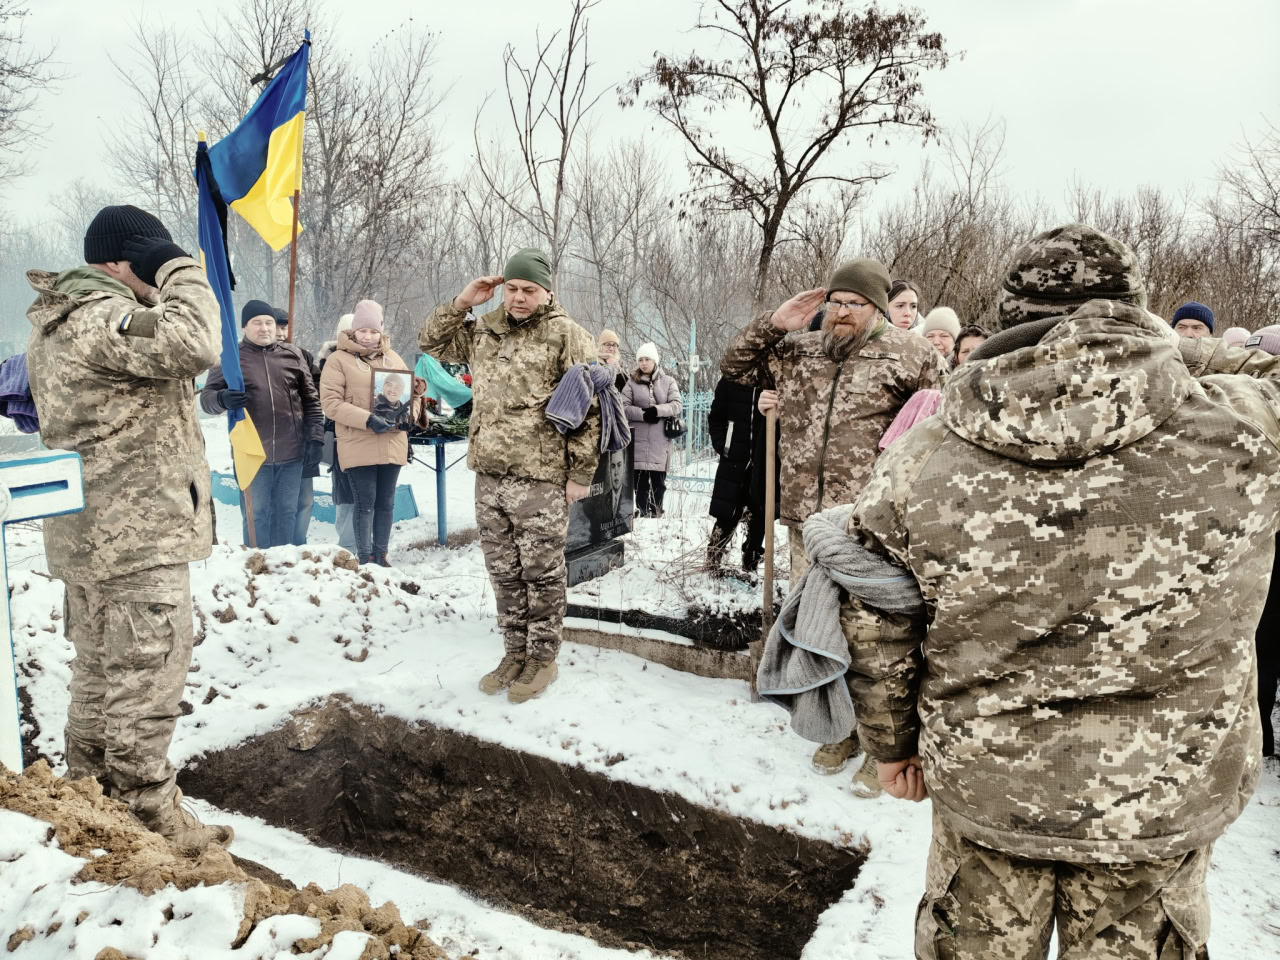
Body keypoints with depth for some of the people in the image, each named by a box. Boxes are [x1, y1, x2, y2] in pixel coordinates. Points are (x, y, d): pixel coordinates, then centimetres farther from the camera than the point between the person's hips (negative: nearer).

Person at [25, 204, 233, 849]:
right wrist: (183, 271, -18)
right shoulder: (101, 317, -18)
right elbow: (191, 344, -33)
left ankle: (89, 790, 34)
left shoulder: (55, 325, 17)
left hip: (89, 534, 11)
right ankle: (149, 813, 9)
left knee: (99, 669, 20)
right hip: (138, 536, -11)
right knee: (146, 676, -1)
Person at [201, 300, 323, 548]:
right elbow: (206, 397, 2)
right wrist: (222, 399, -22)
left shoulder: (293, 354, 7)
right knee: (256, 514, 5)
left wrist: (315, 438, 2)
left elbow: (311, 400, 9)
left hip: (291, 453, 2)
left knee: (287, 513, 10)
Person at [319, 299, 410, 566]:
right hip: (358, 445, -5)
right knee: (365, 502, -1)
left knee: (386, 501, 11)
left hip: (392, 444, 5)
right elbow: (331, 402, -9)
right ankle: (365, 558, 9)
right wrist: (367, 419, -19)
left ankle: (381, 555, 21)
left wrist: (408, 415, -2)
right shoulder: (339, 359, -2)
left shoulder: (393, 358, 14)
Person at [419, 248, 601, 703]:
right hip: (489, 476, 6)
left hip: (540, 478, -6)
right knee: (504, 573, 14)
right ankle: (515, 652, 28)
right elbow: (432, 341, 24)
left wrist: (580, 473, -11)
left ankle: (542, 658, 18)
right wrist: (462, 302, 8)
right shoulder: (484, 331, 13)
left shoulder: (567, 336, -6)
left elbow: (586, 409, -8)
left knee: (541, 573, 4)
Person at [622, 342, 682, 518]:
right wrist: (643, 414, -15)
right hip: (639, 438, 0)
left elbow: (677, 405, -1)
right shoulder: (632, 382, 6)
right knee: (640, 478, 2)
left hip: (660, 439, 0)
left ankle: (656, 512, 14)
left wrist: (657, 410, -17)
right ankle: (642, 512, 12)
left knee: (659, 479, 3)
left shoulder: (668, 381, 8)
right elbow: (623, 406, -2)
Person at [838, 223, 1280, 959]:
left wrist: (892, 742, 10)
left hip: (982, 790, 0)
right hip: (1170, 801, 1)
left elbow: (873, 633, -6)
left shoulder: (923, 459, -17)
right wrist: (1171, 352, 5)